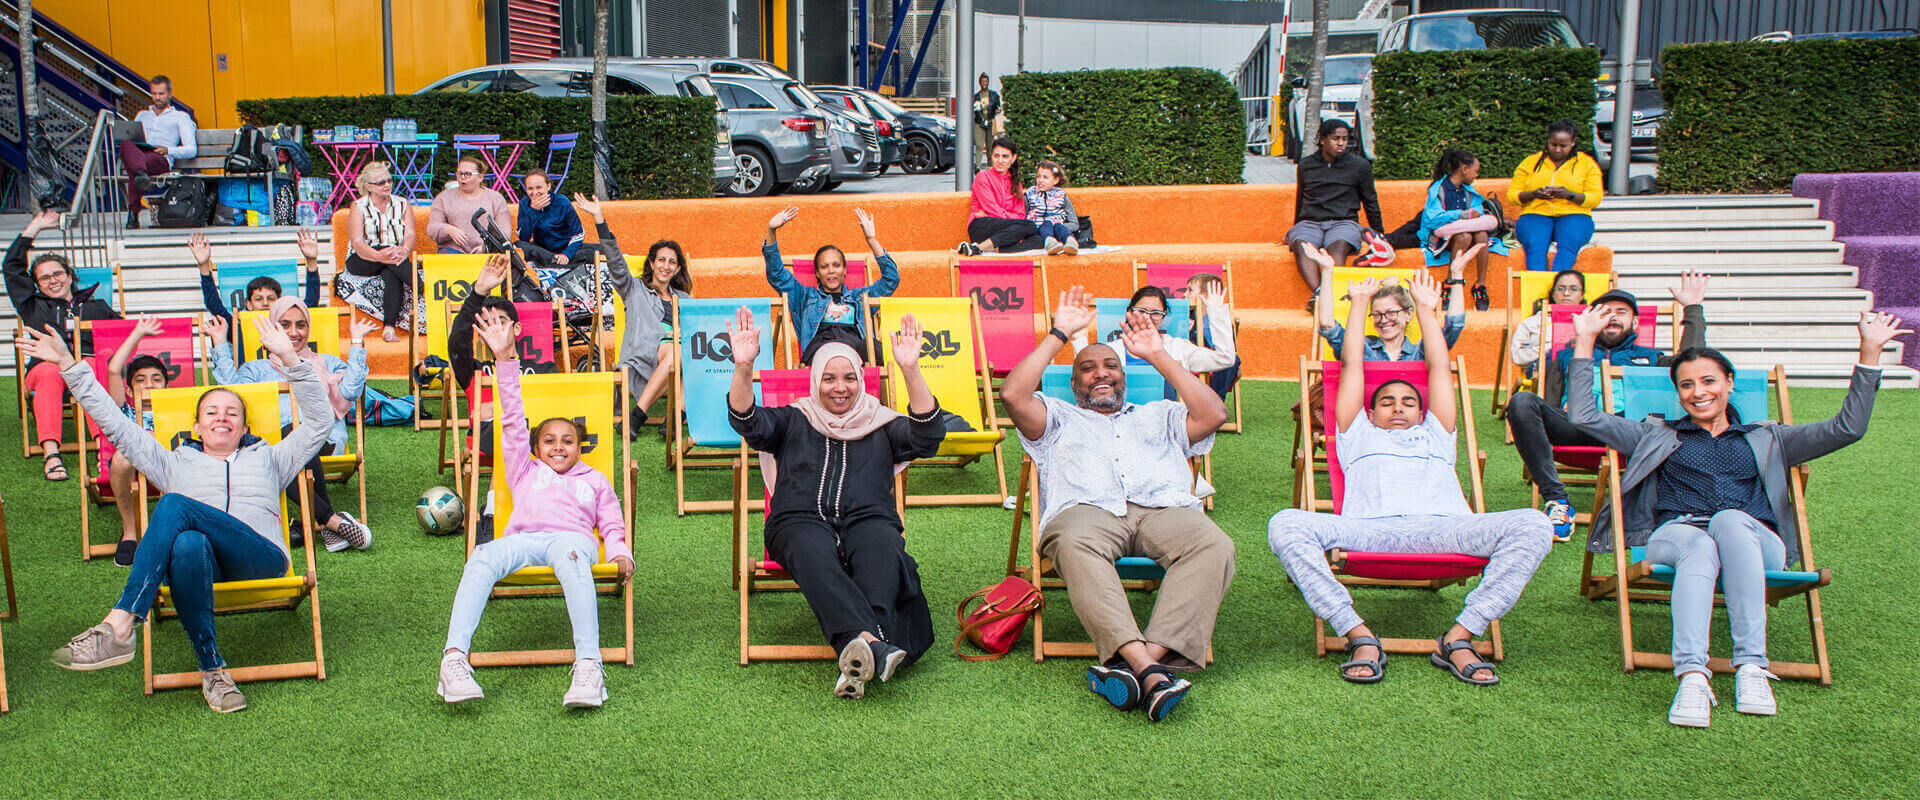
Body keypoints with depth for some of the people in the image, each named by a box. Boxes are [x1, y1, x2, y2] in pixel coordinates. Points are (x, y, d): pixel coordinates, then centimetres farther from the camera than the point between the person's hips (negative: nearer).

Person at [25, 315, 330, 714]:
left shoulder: (267, 458, 30)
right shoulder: (177, 463, 34)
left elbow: (318, 422, 18)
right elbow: (115, 424, 30)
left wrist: (291, 362, 6)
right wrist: (69, 366, 24)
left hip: (261, 557, -2)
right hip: (197, 562, 2)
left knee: (175, 505, -30)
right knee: (188, 545, -40)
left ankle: (118, 627, -38)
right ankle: (212, 669, -36)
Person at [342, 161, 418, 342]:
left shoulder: (403, 205, 13)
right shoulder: (359, 207, 4)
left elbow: (410, 235, -2)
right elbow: (357, 243, -9)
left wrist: (404, 250, -28)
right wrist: (379, 256, -31)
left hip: (396, 259, 1)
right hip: (360, 263, -1)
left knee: (391, 274, -35)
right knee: (385, 250, -35)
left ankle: (389, 327, -46)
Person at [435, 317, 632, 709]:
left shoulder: (595, 479, 34)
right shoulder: (525, 471, 35)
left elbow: (612, 524, 25)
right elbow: (512, 420, 29)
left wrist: (620, 552, 1)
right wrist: (506, 358, 22)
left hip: (571, 537, -2)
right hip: (522, 538, 2)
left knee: (571, 559, -40)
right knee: (483, 557, -33)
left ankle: (588, 666, -54)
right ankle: (454, 659, -45)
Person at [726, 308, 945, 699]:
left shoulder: (881, 425, 26)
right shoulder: (792, 420, 27)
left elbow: (927, 435, 8)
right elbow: (748, 422, 8)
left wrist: (910, 371, -5)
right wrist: (743, 368, -11)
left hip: (867, 519, 1)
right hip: (801, 521, 0)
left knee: (883, 547, -37)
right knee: (811, 551, -39)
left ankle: (858, 655, -57)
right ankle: (872, 643, -59)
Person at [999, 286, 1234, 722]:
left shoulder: (1158, 415, 39)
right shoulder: (1059, 417, 34)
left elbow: (1214, 414, 21)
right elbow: (1013, 394, 14)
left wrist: (1158, 355, 25)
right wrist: (1059, 335, 20)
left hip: (1163, 508, 2)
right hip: (1086, 509, -2)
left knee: (1212, 543, -34)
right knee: (1076, 544, -41)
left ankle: (1152, 654, -47)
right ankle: (1148, 669, -52)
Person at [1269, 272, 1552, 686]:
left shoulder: (1436, 436, 40)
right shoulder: (1359, 436, 36)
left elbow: (1440, 368, 42)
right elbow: (1351, 364, 38)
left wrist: (1425, 308, 51)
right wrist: (1359, 301, 46)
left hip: (1440, 526, 2)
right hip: (1369, 528, -2)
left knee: (1533, 525, -26)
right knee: (1286, 525, -30)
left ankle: (1458, 637, -25)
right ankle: (1360, 636, -30)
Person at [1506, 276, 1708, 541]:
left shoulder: (1649, 358, 36)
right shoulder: (1567, 357, 36)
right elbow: (1549, 403, 26)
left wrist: (1692, 308, 20)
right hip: (1575, 422, 1)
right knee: (1521, 402, -31)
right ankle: (1556, 500, -34)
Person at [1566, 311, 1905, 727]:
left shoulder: (1766, 440, 31)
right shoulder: (1658, 436, 29)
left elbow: (1847, 428, 22)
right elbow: (1586, 416, 20)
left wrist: (1869, 352, 18)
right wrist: (1585, 343, 18)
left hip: (1754, 542, 1)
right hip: (1674, 534, -1)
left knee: (1730, 521, -38)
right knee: (1700, 547, -39)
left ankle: (1751, 666, -42)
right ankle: (1691, 677, -55)